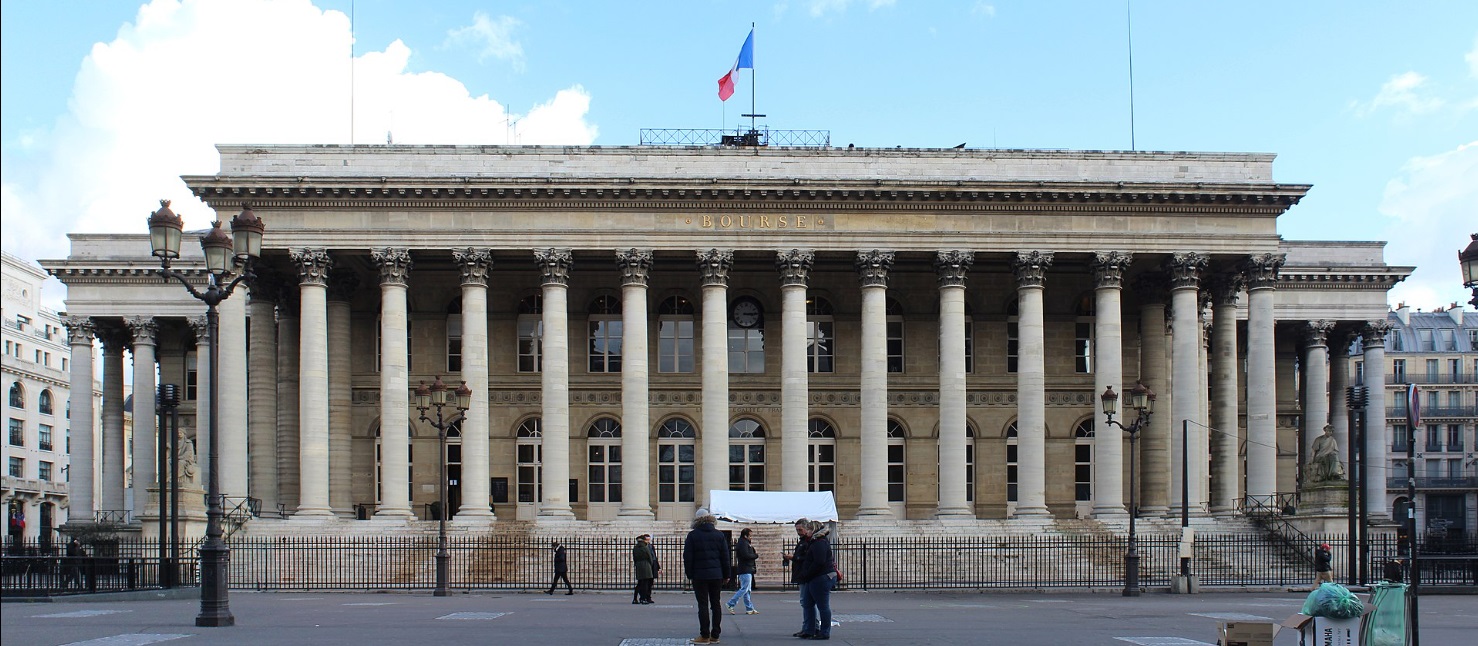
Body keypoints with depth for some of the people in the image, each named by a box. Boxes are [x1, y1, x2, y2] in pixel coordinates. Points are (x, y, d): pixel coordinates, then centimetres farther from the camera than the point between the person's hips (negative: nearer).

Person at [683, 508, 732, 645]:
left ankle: (705, 636, -1)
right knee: (715, 604, 9)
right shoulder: (719, 535, 6)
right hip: (716, 575, 3)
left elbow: (687, 557, -4)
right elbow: (726, 556, 7)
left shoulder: (692, 536, -3)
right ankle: (715, 635, 10)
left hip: (700, 575, -3)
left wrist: (689, 574, 3)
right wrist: (727, 574, 12)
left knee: (703, 605, -1)